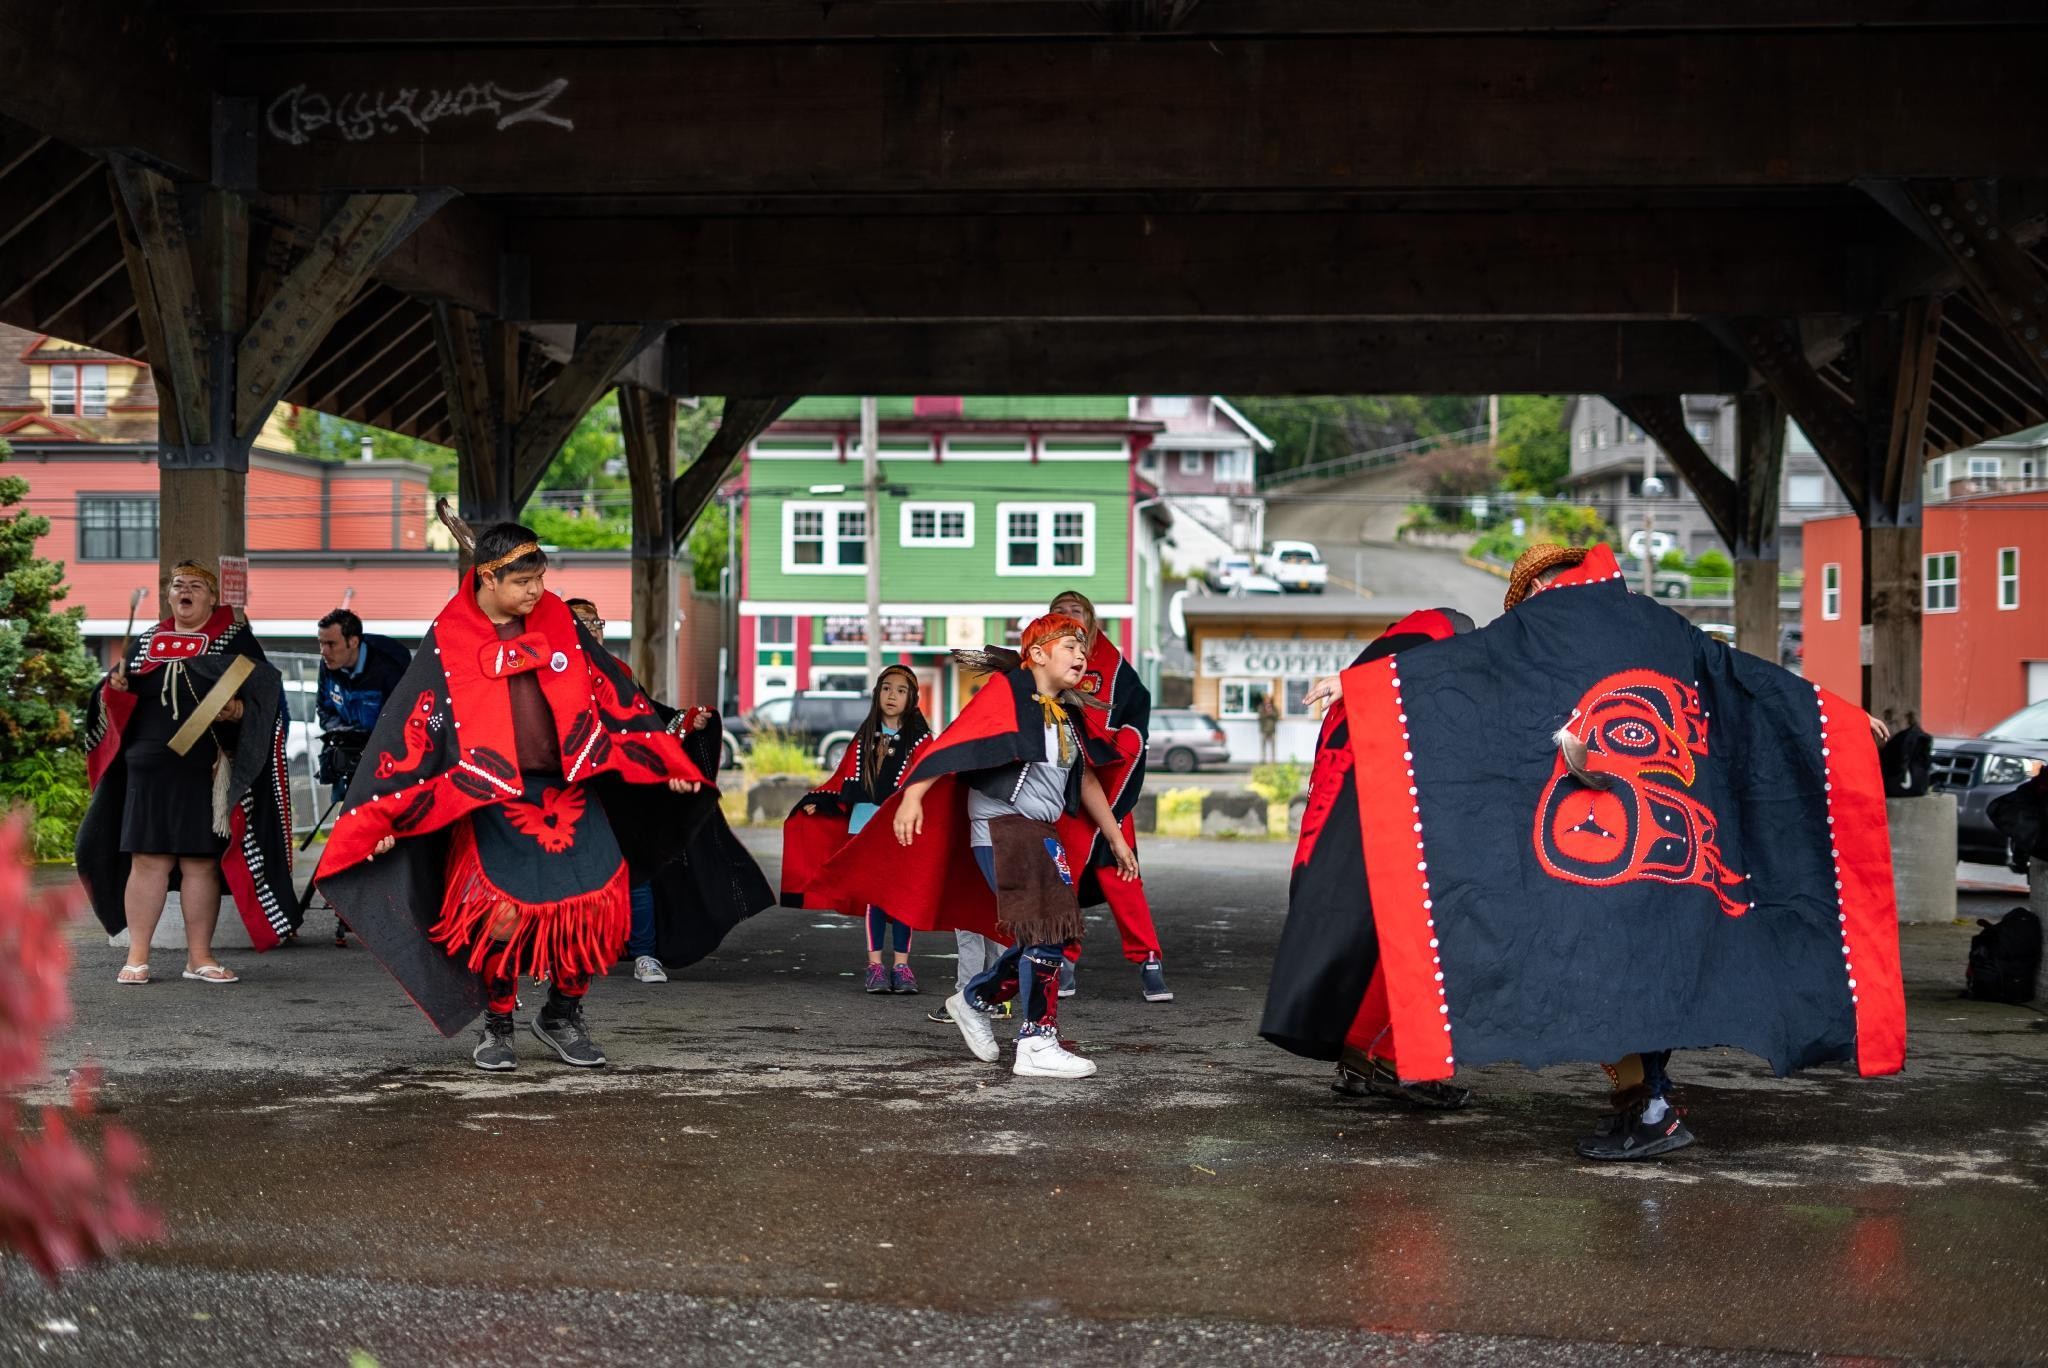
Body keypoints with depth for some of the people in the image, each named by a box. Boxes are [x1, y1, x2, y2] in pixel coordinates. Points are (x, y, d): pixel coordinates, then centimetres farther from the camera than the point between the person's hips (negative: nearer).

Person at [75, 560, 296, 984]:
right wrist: (115, 688, -3)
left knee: (201, 863, 0)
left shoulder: (235, 639, 7)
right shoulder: (146, 643, 16)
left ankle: (199, 957, 9)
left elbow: (263, 695, 2)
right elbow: (116, 703, 20)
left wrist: (240, 709, -18)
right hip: (149, 770, 2)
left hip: (207, 774, -2)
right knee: (147, 860, -1)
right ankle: (137, 957, 4)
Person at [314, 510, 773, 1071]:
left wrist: (667, 763, 10)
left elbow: (615, 693, 11)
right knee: (502, 915, -13)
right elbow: (412, 729, 0)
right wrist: (384, 817, -3)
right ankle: (497, 1026, 12)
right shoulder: (447, 645, -2)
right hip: (494, 800, -3)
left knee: (596, 907, -6)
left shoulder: (559, 625, 5)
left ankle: (562, 1017, 17)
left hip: (572, 792, 3)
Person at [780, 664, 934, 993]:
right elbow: (844, 777, 19)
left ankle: (901, 965, 3)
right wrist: (816, 802, 11)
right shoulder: (865, 737, 16)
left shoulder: (918, 739, 4)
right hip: (867, 821, 3)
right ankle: (875, 965, 2)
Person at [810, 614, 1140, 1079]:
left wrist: (1116, 838, 29)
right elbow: (955, 740, -13)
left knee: (1043, 937, 9)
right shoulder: (1007, 690, -6)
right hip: (1001, 826, -8)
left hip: (1043, 833, 8)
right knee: (1043, 932, -15)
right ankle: (1037, 1047, -12)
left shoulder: (1068, 715, 17)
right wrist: (912, 795, -23)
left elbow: (1086, 780, 26)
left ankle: (973, 1001, 29)